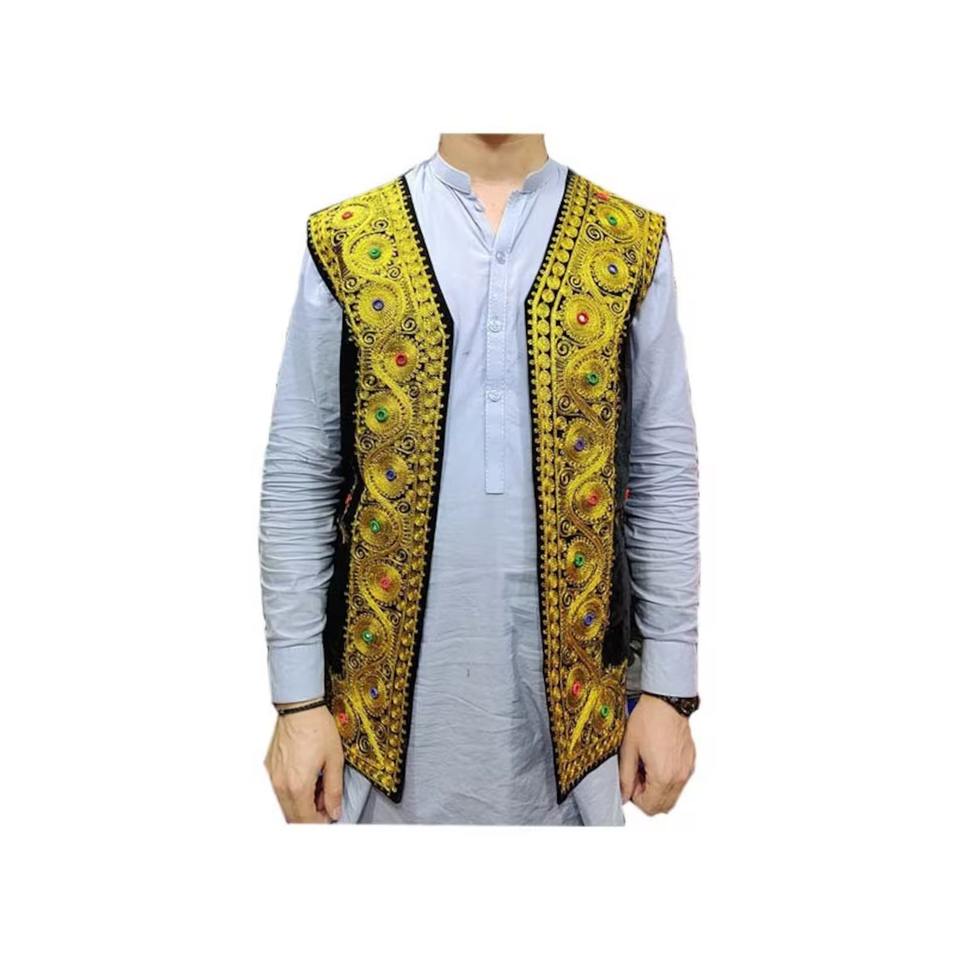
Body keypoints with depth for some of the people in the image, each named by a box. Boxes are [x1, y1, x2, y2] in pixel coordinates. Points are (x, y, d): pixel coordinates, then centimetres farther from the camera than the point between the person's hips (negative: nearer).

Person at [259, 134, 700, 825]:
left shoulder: (632, 245, 1)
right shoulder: (346, 243, -1)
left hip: (570, 678, 1)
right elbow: (298, 478, -1)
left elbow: (665, 476, 2)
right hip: (391, 680, 0)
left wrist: (670, 687, 1)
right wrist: (297, 697, -2)